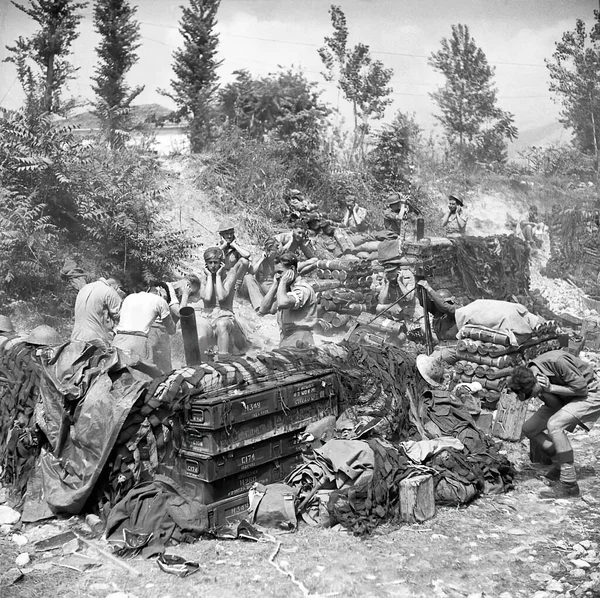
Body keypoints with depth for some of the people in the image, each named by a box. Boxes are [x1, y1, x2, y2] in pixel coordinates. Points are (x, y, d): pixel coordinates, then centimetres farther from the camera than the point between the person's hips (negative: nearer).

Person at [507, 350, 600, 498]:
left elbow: (581, 388, -24)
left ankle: (569, 484, -20)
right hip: (565, 399, 8)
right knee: (529, 429, -2)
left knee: (554, 424, -29)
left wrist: (550, 388, -27)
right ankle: (560, 464, 13)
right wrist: (544, 392, -30)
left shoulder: (557, 361, -34)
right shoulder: (528, 376, -12)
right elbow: (555, 405, -10)